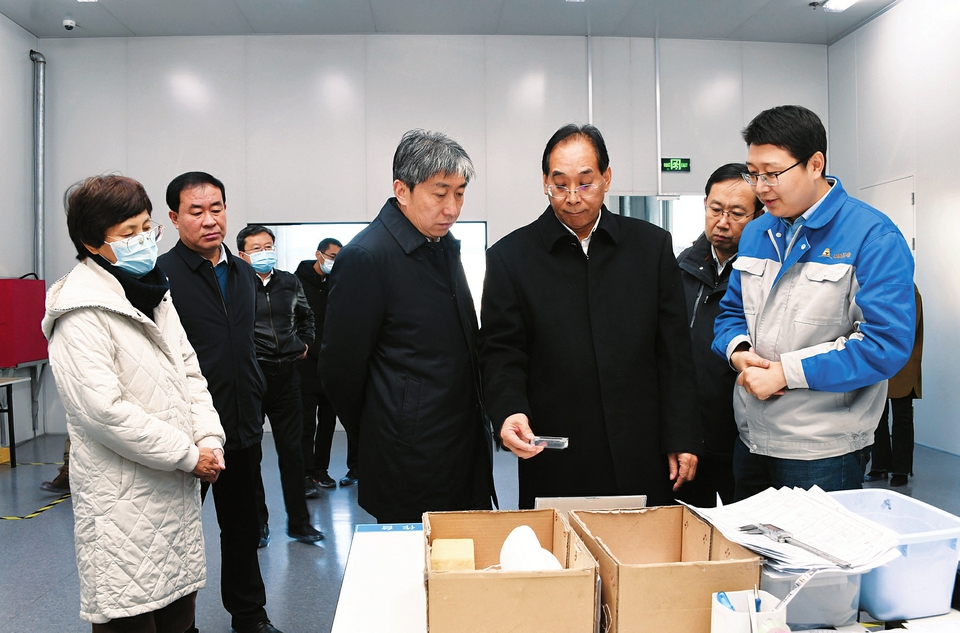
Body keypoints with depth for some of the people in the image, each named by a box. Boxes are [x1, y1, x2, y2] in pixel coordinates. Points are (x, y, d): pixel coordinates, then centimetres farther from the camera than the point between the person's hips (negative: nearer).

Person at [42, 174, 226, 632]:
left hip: (177, 490, 8)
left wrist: (209, 439, -2)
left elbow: (189, 372, 13)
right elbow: (103, 410, -21)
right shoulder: (81, 314, -14)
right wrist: (188, 455, -15)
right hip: (124, 501, -7)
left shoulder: (153, 294, 13)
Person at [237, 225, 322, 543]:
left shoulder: (289, 281, 9)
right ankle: (257, 523, 22)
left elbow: (306, 315, 26)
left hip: (285, 373, 4)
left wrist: (305, 342, 14)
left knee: (292, 450, 10)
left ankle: (299, 522, 21)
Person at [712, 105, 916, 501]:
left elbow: (887, 343, -20)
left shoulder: (872, 237, -12)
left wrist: (785, 372, -20)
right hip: (749, 441, 6)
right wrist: (738, 350, -7)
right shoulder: (756, 233, 9)